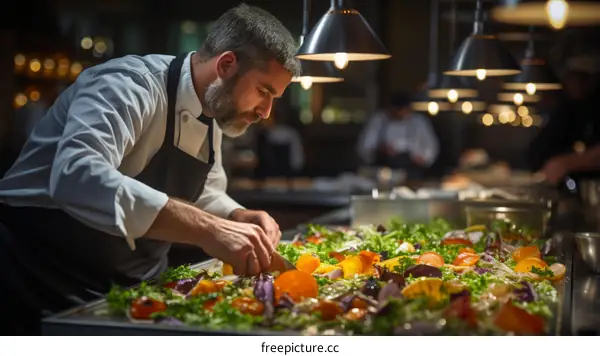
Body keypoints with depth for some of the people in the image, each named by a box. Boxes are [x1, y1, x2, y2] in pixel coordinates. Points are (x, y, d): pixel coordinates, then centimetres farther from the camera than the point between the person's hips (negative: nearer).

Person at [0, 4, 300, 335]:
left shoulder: (211, 113, 5)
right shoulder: (130, 85, -23)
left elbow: (203, 196, 18)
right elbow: (76, 177, -41)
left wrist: (240, 219, -5)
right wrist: (207, 229, -44)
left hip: (126, 286, 8)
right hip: (47, 278, -8)